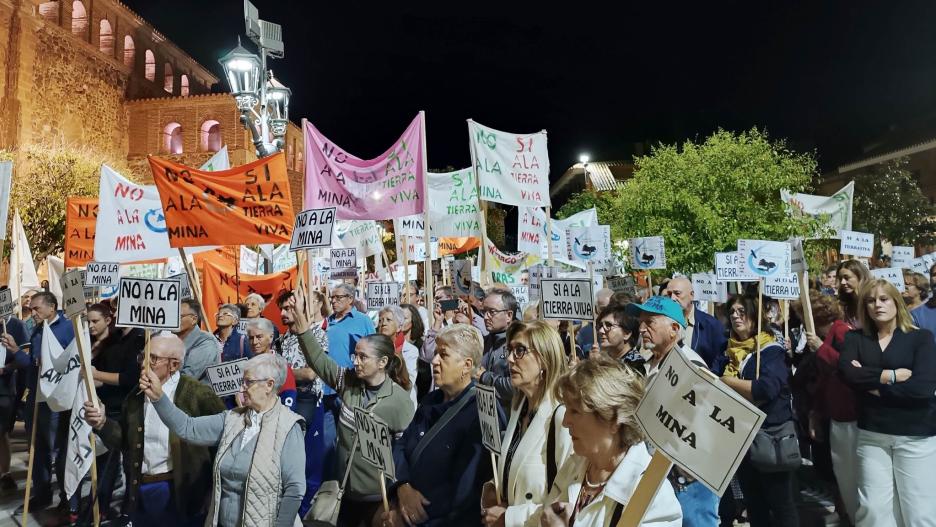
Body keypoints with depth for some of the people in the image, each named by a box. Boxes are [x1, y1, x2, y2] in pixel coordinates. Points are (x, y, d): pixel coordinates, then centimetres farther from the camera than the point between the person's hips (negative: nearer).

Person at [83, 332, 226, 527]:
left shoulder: (197, 393, -14)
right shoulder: (135, 396, 7)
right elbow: (122, 441, 8)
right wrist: (103, 422, -8)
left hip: (179, 492, -6)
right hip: (139, 491, 6)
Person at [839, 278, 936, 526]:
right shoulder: (855, 338, 6)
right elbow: (847, 373, -12)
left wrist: (871, 382, -11)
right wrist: (891, 375, -16)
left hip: (916, 435, -2)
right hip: (871, 433, 2)